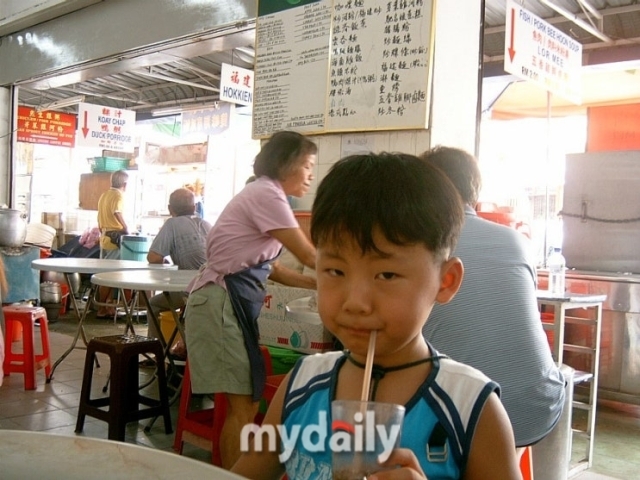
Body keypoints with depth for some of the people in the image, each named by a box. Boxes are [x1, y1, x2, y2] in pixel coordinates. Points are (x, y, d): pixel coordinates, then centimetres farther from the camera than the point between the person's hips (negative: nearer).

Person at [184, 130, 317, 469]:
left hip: (236, 301, 10)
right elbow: (308, 255, -11)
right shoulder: (266, 194, -13)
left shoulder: (265, 194, 17)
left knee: (243, 402, 11)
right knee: (243, 405, -5)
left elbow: (269, 267, 16)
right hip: (223, 302, -10)